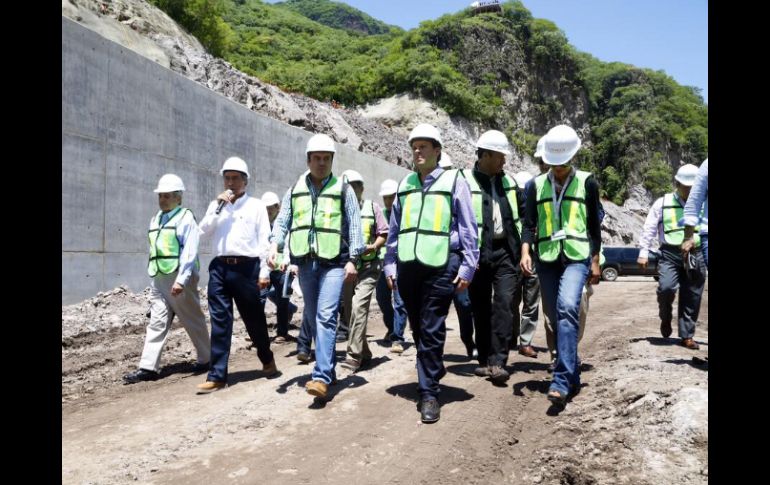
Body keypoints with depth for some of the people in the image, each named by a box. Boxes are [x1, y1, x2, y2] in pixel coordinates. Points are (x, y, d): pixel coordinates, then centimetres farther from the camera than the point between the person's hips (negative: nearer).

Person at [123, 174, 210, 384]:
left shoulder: (186, 217, -6)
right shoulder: (156, 219, 17)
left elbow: (190, 252, -14)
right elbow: (154, 250, 19)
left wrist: (181, 279, -22)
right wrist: (152, 274, 16)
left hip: (179, 277, -6)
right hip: (158, 279, 7)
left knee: (193, 320, 6)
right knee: (157, 322, 4)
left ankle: (205, 359, 20)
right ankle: (148, 367, 4)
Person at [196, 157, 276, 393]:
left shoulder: (256, 205, 5)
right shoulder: (216, 205, 17)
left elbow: (264, 240, 1)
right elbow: (204, 230, 4)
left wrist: (264, 272, -6)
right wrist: (218, 207, -6)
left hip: (246, 267, -3)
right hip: (219, 267, 3)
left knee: (254, 318, 8)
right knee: (220, 321, 1)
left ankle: (267, 360, 31)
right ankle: (217, 375, 4)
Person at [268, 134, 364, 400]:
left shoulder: (343, 189, 5)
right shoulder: (295, 190, 14)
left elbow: (354, 225, 2)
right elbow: (282, 220, 10)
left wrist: (353, 259, -6)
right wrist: (274, 245, -8)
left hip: (333, 262, -4)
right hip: (305, 262, 5)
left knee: (326, 316, -16)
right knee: (313, 318, 11)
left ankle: (322, 376, -18)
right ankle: (329, 368, 26)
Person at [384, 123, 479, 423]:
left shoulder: (454, 181, 3)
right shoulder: (405, 184, 16)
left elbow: (468, 227, 1)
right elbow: (394, 228, 19)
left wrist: (467, 266, -5)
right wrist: (390, 265, 14)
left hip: (440, 265, -4)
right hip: (408, 265, 5)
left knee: (432, 331, -5)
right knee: (418, 328, 13)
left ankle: (429, 393, 3)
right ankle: (434, 371, 34)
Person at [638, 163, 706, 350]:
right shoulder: (662, 203, 5)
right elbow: (649, 229, 4)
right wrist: (643, 253, -2)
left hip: (695, 255, 2)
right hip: (670, 254, -2)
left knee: (691, 299, 4)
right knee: (666, 287, -22)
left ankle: (687, 336, 16)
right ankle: (666, 318, 9)